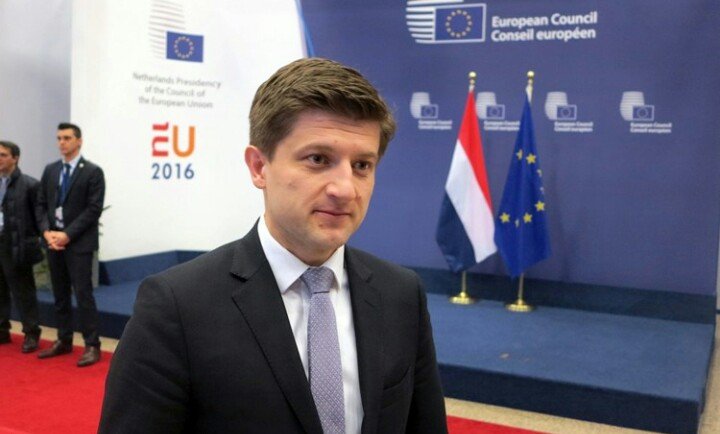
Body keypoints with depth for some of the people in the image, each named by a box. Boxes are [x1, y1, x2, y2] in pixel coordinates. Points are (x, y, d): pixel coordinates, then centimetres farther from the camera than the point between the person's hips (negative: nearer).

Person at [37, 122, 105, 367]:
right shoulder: (50, 170, 12)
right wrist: (47, 231, -5)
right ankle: (64, 341, 22)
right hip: (53, 241, 6)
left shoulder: (93, 172, -6)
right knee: (60, 295, 12)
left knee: (83, 295, -7)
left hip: (79, 243, -6)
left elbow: (94, 209, -11)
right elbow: (42, 204, 12)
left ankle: (92, 346, -1)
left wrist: (68, 234, -15)